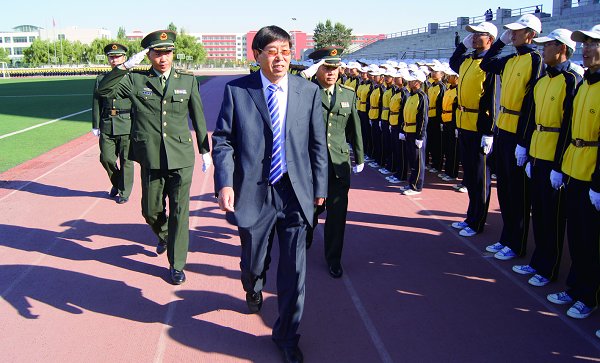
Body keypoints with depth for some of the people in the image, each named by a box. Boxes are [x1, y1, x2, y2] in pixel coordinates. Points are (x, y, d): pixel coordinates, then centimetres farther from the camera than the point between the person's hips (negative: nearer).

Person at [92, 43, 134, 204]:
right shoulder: (101, 79, 10)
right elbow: (96, 104, 10)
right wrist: (96, 125, 6)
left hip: (127, 126, -3)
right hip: (107, 126, 3)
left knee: (126, 160, 3)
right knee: (106, 158, 3)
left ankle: (124, 192, 18)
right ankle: (116, 183, 30)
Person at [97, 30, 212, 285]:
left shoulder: (188, 80, 5)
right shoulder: (135, 80, 3)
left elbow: (198, 117, 10)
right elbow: (103, 90, -7)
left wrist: (205, 150, 12)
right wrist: (125, 66, -17)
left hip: (181, 158, -1)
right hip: (151, 158, 1)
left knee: (179, 212, 2)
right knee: (151, 211, 12)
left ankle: (176, 265, 16)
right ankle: (164, 236, 46)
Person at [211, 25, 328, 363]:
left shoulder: (309, 91, 2)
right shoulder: (237, 90, -1)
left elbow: (318, 143, 7)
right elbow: (223, 141, -1)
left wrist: (320, 186, 7)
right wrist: (225, 183, -12)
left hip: (296, 192, 1)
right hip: (253, 191, 0)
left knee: (294, 268, 5)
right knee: (253, 262, 16)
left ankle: (287, 335, 25)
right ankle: (254, 291, 55)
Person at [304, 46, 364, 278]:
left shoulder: (348, 95, 9)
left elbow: (355, 128, 15)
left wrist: (359, 157, 18)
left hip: (339, 163, 3)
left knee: (337, 212, 4)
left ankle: (333, 258, 21)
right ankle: (304, 240, 45)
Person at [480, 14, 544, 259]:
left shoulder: (536, 60, -12)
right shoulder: (510, 60, 11)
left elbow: (533, 102, -17)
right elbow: (486, 64, 24)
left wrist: (523, 142, -20)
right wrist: (501, 41, 10)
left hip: (518, 135, -8)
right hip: (503, 131, 8)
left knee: (518, 193, 2)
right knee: (504, 188, 14)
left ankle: (517, 246, 14)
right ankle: (506, 239, 27)